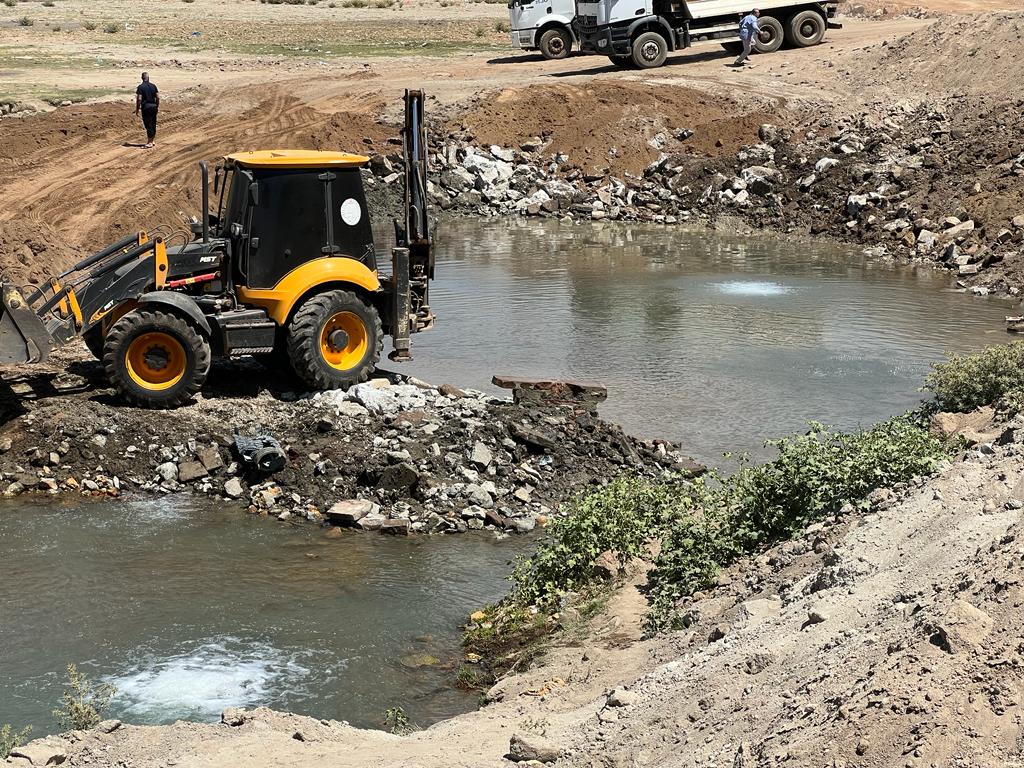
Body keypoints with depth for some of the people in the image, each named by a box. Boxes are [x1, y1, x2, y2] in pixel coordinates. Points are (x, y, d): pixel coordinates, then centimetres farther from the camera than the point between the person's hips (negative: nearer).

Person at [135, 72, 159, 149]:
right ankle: (153, 141, 23)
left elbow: (139, 99, -14)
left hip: (146, 107, -5)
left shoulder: (140, 87, -9)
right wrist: (158, 106, 15)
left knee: (148, 125, -3)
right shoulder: (153, 86, 4)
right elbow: (158, 97, 5)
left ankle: (149, 143, -4)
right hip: (153, 106, 5)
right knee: (153, 124, 14)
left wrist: (137, 109, -6)